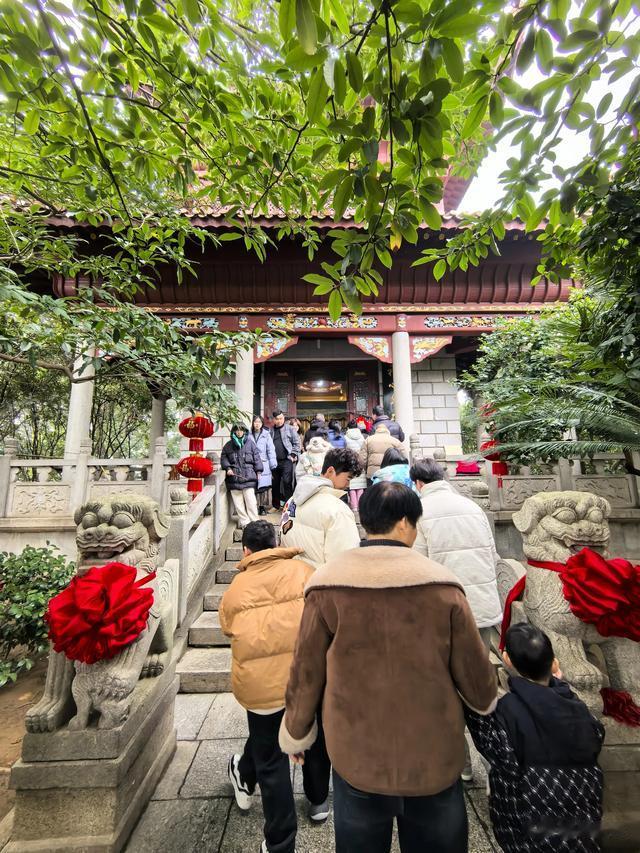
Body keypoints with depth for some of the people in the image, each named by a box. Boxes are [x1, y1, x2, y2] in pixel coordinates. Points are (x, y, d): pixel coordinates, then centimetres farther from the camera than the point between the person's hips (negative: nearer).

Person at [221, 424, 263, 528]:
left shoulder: (250, 443, 4)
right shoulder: (229, 445, 9)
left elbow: (256, 457, 5)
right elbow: (223, 458, 15)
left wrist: (258, 471, 1)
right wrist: (227, 467, -1)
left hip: (248, 477, -2)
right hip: (234, 477, 3)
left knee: (251, 501, -3)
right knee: (238, 502, 6)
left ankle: (254, 522, 6)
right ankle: (244, 522, 16)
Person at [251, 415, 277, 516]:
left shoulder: (266, 435, 5)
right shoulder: (249, 435, 6)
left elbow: (271, 450, 4)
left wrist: (273, 465, 0)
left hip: (264, 464, 0)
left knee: (264, 486, -1)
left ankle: (263, 506, 12)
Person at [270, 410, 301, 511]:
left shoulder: (290, 429, 2)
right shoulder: (271, 431, 12)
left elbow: (297, 442, -1)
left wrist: (292, 455, -7)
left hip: (286, 460, -4)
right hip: (274, 461, 4)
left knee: (287, 482, -10)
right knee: (275, 483, 12)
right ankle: (276, 505, 26)